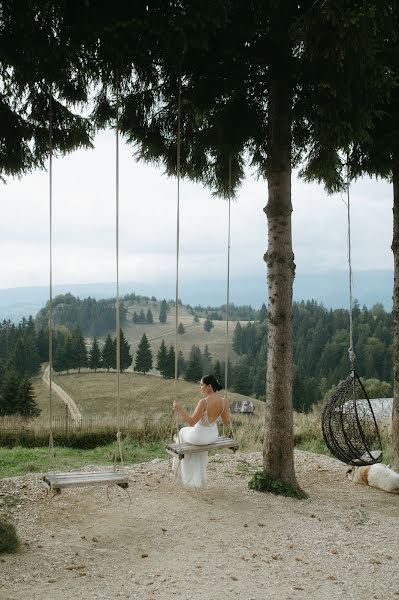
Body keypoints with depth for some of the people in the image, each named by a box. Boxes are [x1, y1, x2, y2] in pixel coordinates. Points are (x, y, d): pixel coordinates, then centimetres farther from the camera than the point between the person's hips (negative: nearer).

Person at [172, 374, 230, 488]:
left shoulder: (204, 402, -31)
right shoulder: (223, 401, -12)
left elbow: (191, 422, -27)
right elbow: (226, 421, 0)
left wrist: (179, 410, -25)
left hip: (200, 436, -5)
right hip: (213, 436, 5)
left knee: (183, 432, 32)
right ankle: (199, 477, 49)